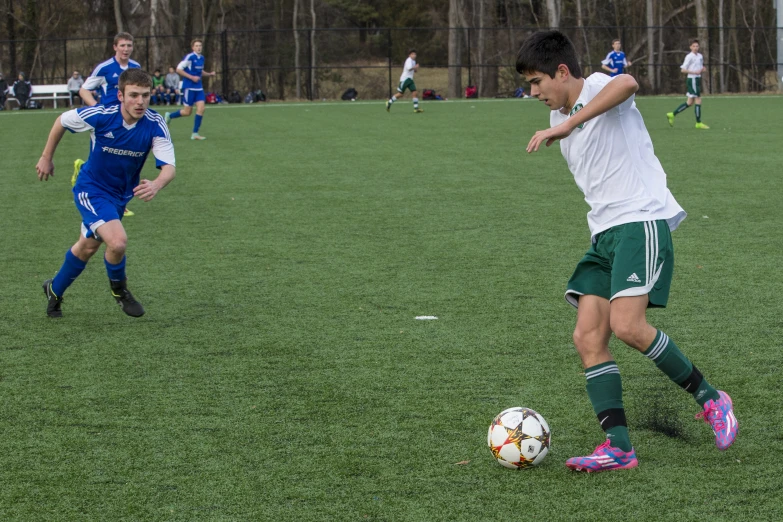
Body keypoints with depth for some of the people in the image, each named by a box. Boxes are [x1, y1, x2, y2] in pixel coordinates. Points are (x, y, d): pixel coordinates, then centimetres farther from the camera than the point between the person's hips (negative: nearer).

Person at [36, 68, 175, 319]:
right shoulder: (100, 116, -27)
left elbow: (169, 167, -30)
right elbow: (62, 120, -7)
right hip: (91, 190, -4)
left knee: (88, 247, 22)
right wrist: (46, 157, 2)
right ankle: (119, 289, 6)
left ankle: (55, 290, 47)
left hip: (122, 194, 4)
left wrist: (156, 185, -53)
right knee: (117, 241, -26)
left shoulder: (156, 125, -23)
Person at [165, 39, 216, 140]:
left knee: (201, 108, -7)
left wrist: (209, 74, 8)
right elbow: (178, 69, -15)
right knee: (187, 112, -1)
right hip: (189, 87, -6)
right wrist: (192, 77, -19)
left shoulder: (201, 58, 9)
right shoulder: (189, 57, -13)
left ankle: (195, 133, -2)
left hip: (199, 88, 6)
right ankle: (169, 115, 26)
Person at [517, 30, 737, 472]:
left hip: (641, 220, -9)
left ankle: (711, 400, -4)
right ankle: (619, 447, -7)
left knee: (626, 326, -23)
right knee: (588, 337, -5)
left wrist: (566, 124, -36)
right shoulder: (562, 116, 21)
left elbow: (628, 84, -34)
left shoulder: (598, 87, -7)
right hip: (604, 234, 9)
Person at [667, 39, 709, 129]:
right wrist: (694, 72, -22)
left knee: (689, 102, 10)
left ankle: (672, 114, 17)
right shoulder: (689, 57, -10)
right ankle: (698, 123, -1)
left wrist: (703, 69, 4)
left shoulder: (700, 56, 15)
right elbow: (683, 70, -13)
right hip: (692, 79, -9)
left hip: (697, 79, 9)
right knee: (698, 100, -8)